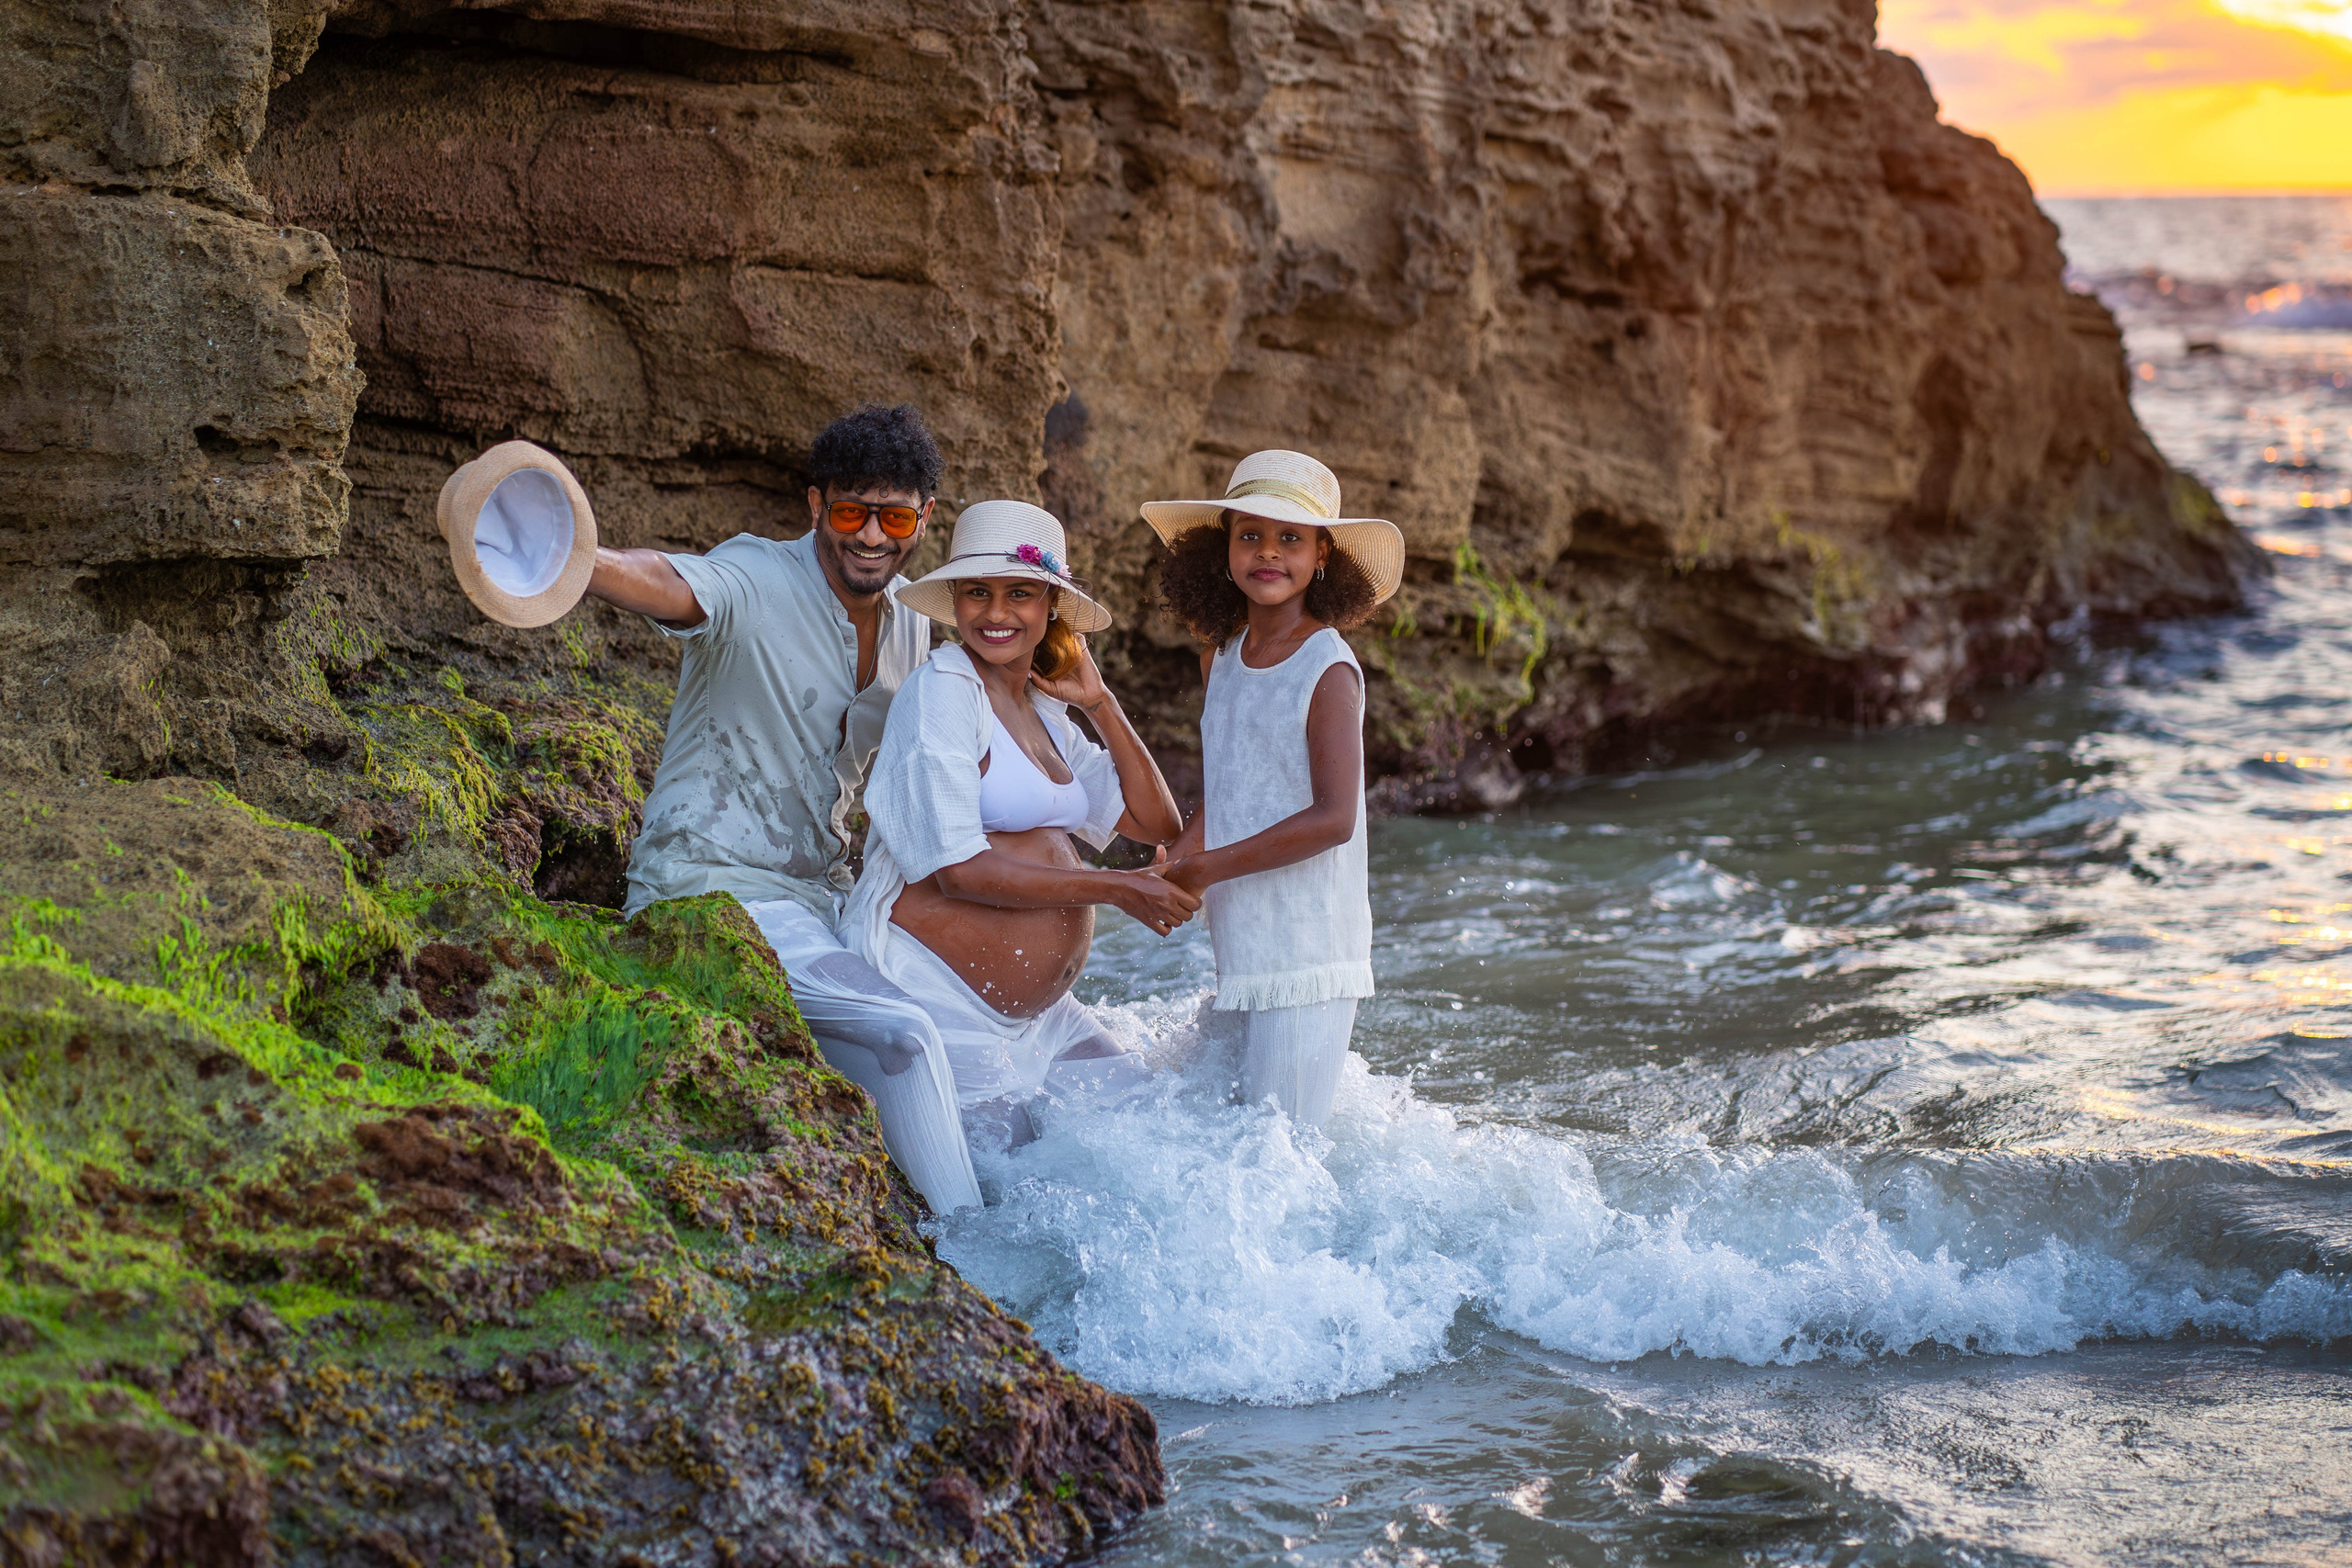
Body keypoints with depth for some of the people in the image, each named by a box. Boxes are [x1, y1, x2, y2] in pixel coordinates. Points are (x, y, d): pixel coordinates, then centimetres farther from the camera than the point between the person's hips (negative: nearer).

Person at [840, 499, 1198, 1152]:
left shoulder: (1043, 713, 13)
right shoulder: (942, 690, -12)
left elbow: (1158, 824, 14)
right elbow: (960, 871, -19)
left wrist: (1101, 704, 6)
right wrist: (1118, 889, -15)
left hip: (1032, 1012, 9)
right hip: (936, 994, -9)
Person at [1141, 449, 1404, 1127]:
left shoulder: (1328, 670, -11)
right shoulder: (1222, 658, 10)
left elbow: (1333, 818, -17)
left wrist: (1208, 868, -14)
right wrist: (1173, 867, -5)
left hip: (1308, 954, -7)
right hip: (1242, 952, 7)